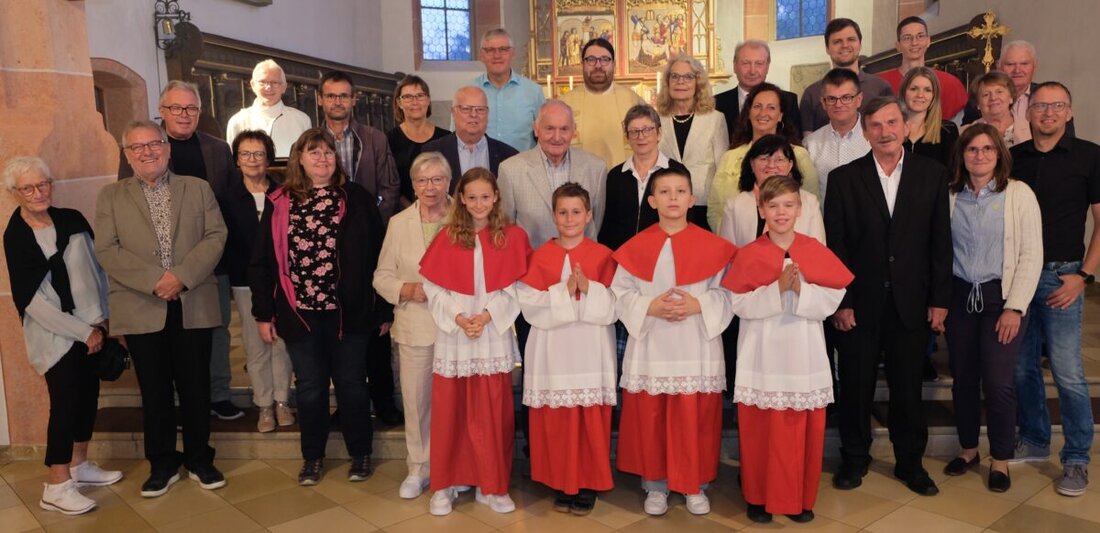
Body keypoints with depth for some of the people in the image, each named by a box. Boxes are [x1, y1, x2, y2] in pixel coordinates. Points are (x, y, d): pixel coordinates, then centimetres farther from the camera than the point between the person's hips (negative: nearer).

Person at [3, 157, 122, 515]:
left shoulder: (73, 220, 1)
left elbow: (96, 269, 7)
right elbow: (32, 300, -13)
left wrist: (100, 320, 0)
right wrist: (83, 332, -12)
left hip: (90, 328, 5)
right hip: (53, 334, -5)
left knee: (89, 393, 12)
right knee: (65, 401, -4)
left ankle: (79, 465, 29)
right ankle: (56, 487, 7)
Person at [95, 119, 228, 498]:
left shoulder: (198, 188, 9)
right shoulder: (110, 197, 8)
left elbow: (215, 236, -1)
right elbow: (107, 251, -2)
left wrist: (183, 276, -14)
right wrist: (155, 281, -15)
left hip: (193, 305, 0)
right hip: (141, 309, 0)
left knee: (196, 387, 7)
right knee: (154, 391, 9)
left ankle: (200, 460, 22)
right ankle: (162, 465, 23)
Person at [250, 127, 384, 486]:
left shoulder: (356, 198, -2)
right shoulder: (279, 202, 3)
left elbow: (376, 254, -3)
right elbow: (263, 261, 5)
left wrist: (382, 308, -5)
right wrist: (264, 313, 2)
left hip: (347, 310, -1)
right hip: (300, 312, 2)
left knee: (351, 384, 10)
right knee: (310, 387, 13)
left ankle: (360, 454, 26)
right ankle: (312, 456, 29)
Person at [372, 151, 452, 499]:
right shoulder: (399, 223, 6)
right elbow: (382, 276, 7)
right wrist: (406, 290, -11)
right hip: (415, 326, 2)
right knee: (415, 399, 9)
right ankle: (418, 468, 26)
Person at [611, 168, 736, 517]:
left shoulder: (712, 246, -1)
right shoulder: (636, 247, -1)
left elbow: (727, 294, 0)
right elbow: (620, 294, 0)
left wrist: (699, 305, -15)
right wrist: (650, 307, -14)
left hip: (697, 349, 0)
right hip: (650, 349, 1)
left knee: (696, 421, 7)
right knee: (649, 420, 8)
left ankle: (695, 486, 25)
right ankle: (655, 486, 25)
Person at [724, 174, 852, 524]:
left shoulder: (816, 252, 1)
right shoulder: (748, 255, -3)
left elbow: (832, 300, -3)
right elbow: (739, 304, -9)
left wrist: (801, 289, -19)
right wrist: (776, 289, -19)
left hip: (804, 356, 1)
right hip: (763, 357, -1)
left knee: (804, 430, 7)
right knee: (761, 430, 5)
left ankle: (800, 498, 25)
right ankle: (759, 497, 22)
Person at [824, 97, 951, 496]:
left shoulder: (933, 175, 3)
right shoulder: (844, 179, -1)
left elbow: (941, 242, 3)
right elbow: (834, 245, -3)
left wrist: (939, 299, -1)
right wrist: (840, 302, -7)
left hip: (911, 303, 1)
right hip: (860, 303, -1)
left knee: (908, 386, 11)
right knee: (855, 385, 9)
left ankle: (910, 462, 29)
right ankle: (854, 459, 27)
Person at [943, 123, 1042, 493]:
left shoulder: (1019, 194, -4)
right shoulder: (950, 196, 3)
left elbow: (1031, 255, -5)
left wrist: (1015, 307, -9)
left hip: (1000, 296, -2)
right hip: (959, 297, 2)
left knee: (998, 382, -4)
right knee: (963, 378, 9)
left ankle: (1001, 460, 16)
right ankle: (968, 449, 28)